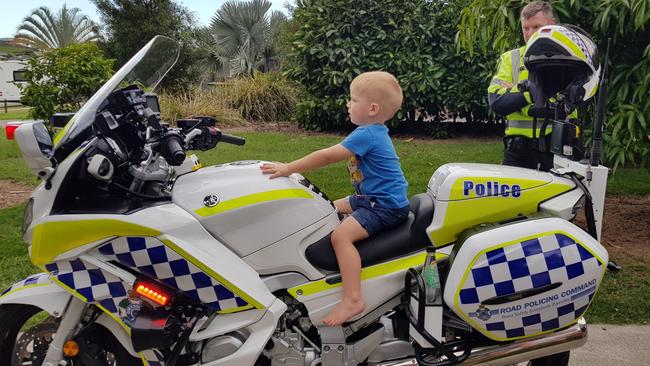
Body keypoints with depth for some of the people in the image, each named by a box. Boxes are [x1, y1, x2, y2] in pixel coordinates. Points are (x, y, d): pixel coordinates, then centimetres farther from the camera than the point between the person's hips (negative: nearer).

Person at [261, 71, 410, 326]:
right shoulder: (371, 132, 12)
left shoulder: (367, 135, -21)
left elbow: (327, 156, -23)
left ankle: (353, 299, -28)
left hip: (386, 206, -11)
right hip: (372, 198, 11)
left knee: (341, 235, -28)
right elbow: (331, 155, 14)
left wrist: (288, 169, -18)